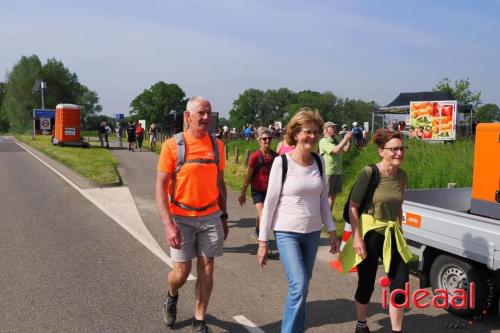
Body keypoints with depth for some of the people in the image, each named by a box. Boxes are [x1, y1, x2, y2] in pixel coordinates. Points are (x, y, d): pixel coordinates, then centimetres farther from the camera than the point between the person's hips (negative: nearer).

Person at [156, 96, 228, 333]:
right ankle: (171, 296, 38)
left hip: (211, 217, 3)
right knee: (181, 272, 3)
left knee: (206, 270, 5)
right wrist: (168, 224, -19)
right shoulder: (172, 145, -10)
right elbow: (161, 187, -11)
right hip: (181, 218, -3)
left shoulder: (217, 145, 2)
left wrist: (224, 216, 12)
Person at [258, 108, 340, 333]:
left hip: (313, 232, 5)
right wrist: (263, 241, -8)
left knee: (301, 286, 12)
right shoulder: (282, 162, -11)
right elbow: (270, 203, -8)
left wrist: (332, 231, 10)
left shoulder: (319, 162, 3)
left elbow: (323, 199, 12)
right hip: (287, 233, -4)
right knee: (299, 285, -15)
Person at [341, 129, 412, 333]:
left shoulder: (402, 176, 1)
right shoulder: (369, 173, -16)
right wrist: (357, 237, -18)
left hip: (392, 234, 5)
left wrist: (399, 232, 17)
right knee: (367, 284, 9)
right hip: (369, 233, -5)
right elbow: (353, 206, -14)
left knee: (400, 282, 4)